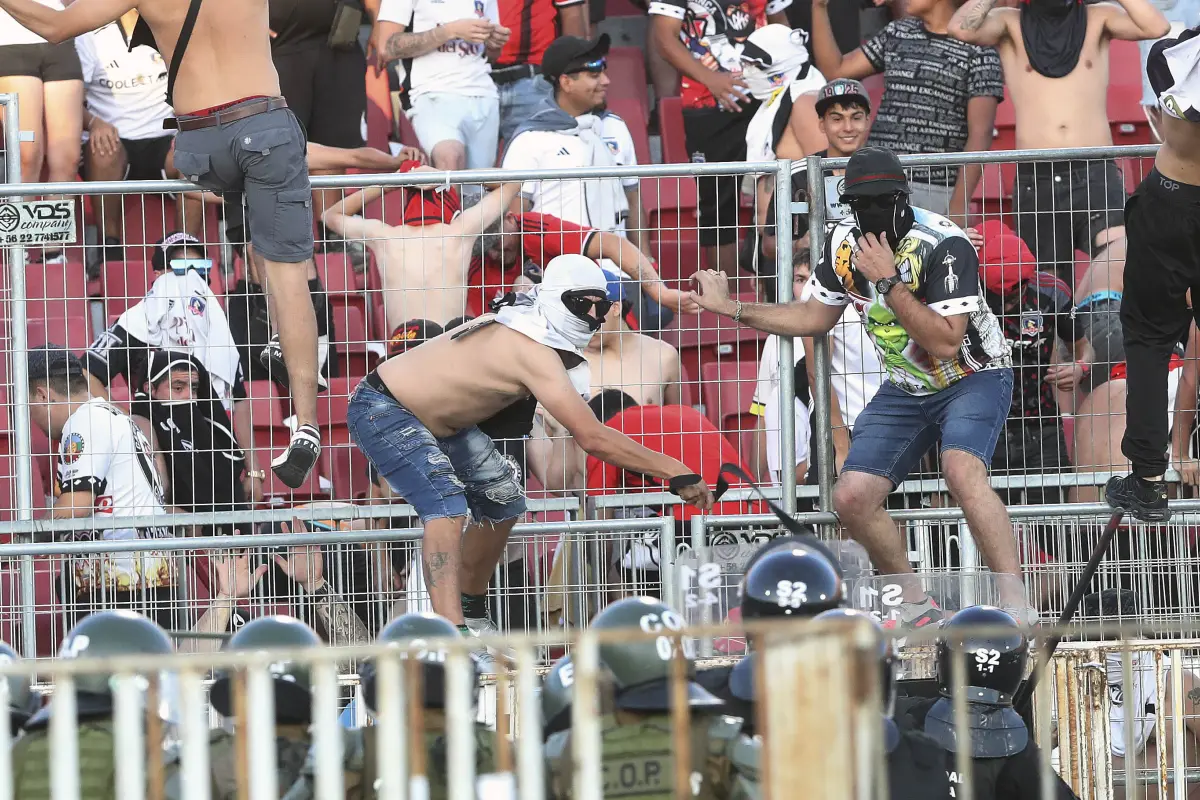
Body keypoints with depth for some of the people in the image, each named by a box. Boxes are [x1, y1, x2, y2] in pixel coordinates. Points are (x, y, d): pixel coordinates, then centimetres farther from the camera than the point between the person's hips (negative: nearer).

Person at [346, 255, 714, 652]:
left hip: (437, 419, 11)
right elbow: (592, 438, -33)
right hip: (382, 408, -11)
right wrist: (675, 471, -30)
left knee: (502, 499, 16)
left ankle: (468, 608, 33)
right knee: (446, 507, -29)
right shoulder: (535, 353, -30)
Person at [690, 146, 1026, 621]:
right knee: (852, 498, -5)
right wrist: (728, 308, 7)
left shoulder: (943, 245, -26)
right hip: (906, 389, 7)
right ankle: (918, 610, 14)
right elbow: (815, 316, 12)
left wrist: (889, 282, -32)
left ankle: (1017, 611, -34)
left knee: (962, 470, -33)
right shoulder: (845, 244, -5)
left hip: (974, 378, -7)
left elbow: (945, 343, -31)